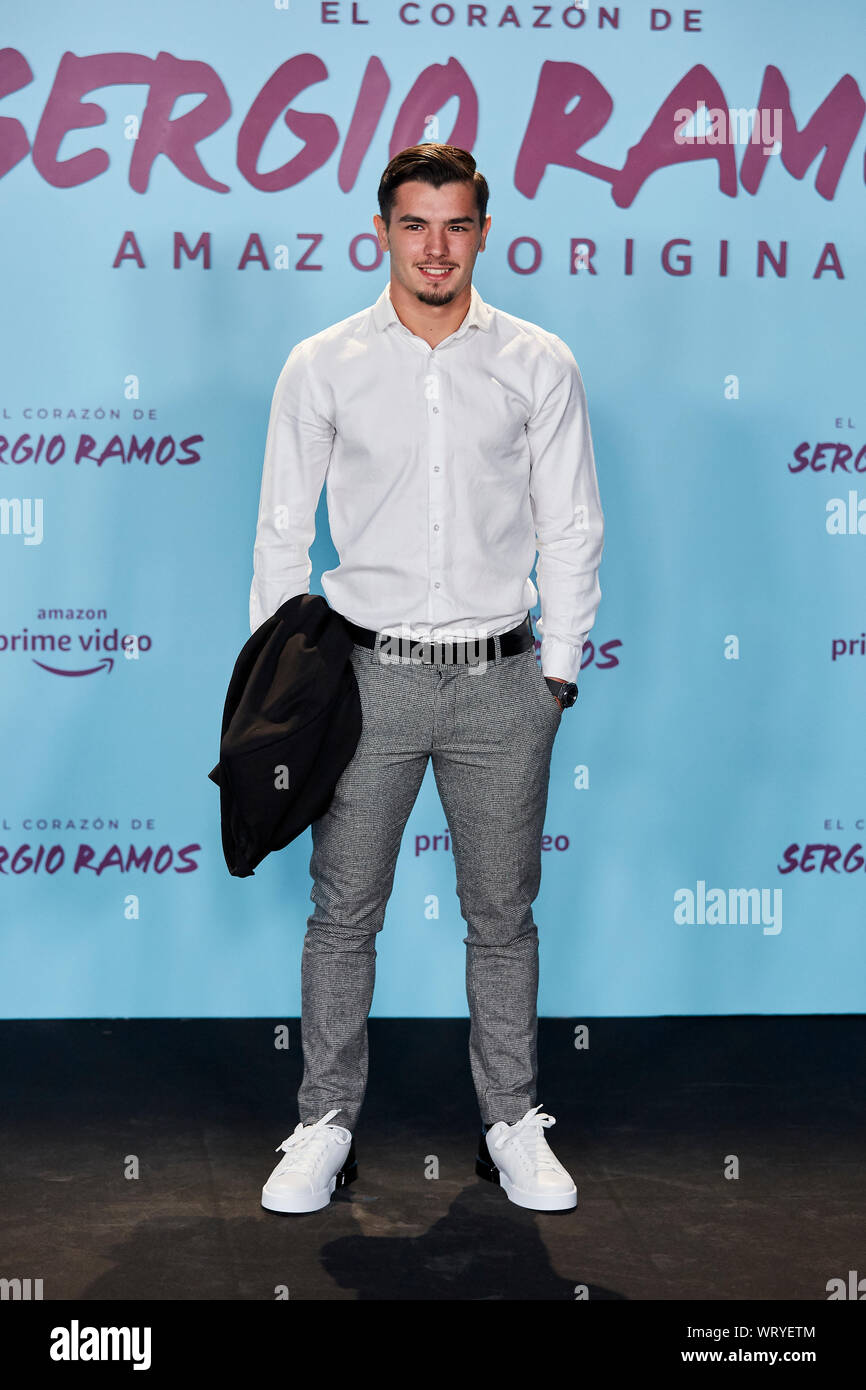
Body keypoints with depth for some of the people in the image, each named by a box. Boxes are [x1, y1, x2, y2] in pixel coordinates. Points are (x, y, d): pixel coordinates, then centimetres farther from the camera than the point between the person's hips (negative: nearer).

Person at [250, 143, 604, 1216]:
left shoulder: (539, 364, 2)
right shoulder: (323, 366, 1)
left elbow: (570, 530, 5)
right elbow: (282, 532, 5)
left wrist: (559, 672, 1)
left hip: (501, 682, 1)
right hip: (367, 675, 0)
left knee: (503, 915, 9)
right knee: (343, 914, 5)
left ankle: (513, 1126, 23)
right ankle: (325, 1126, 19)